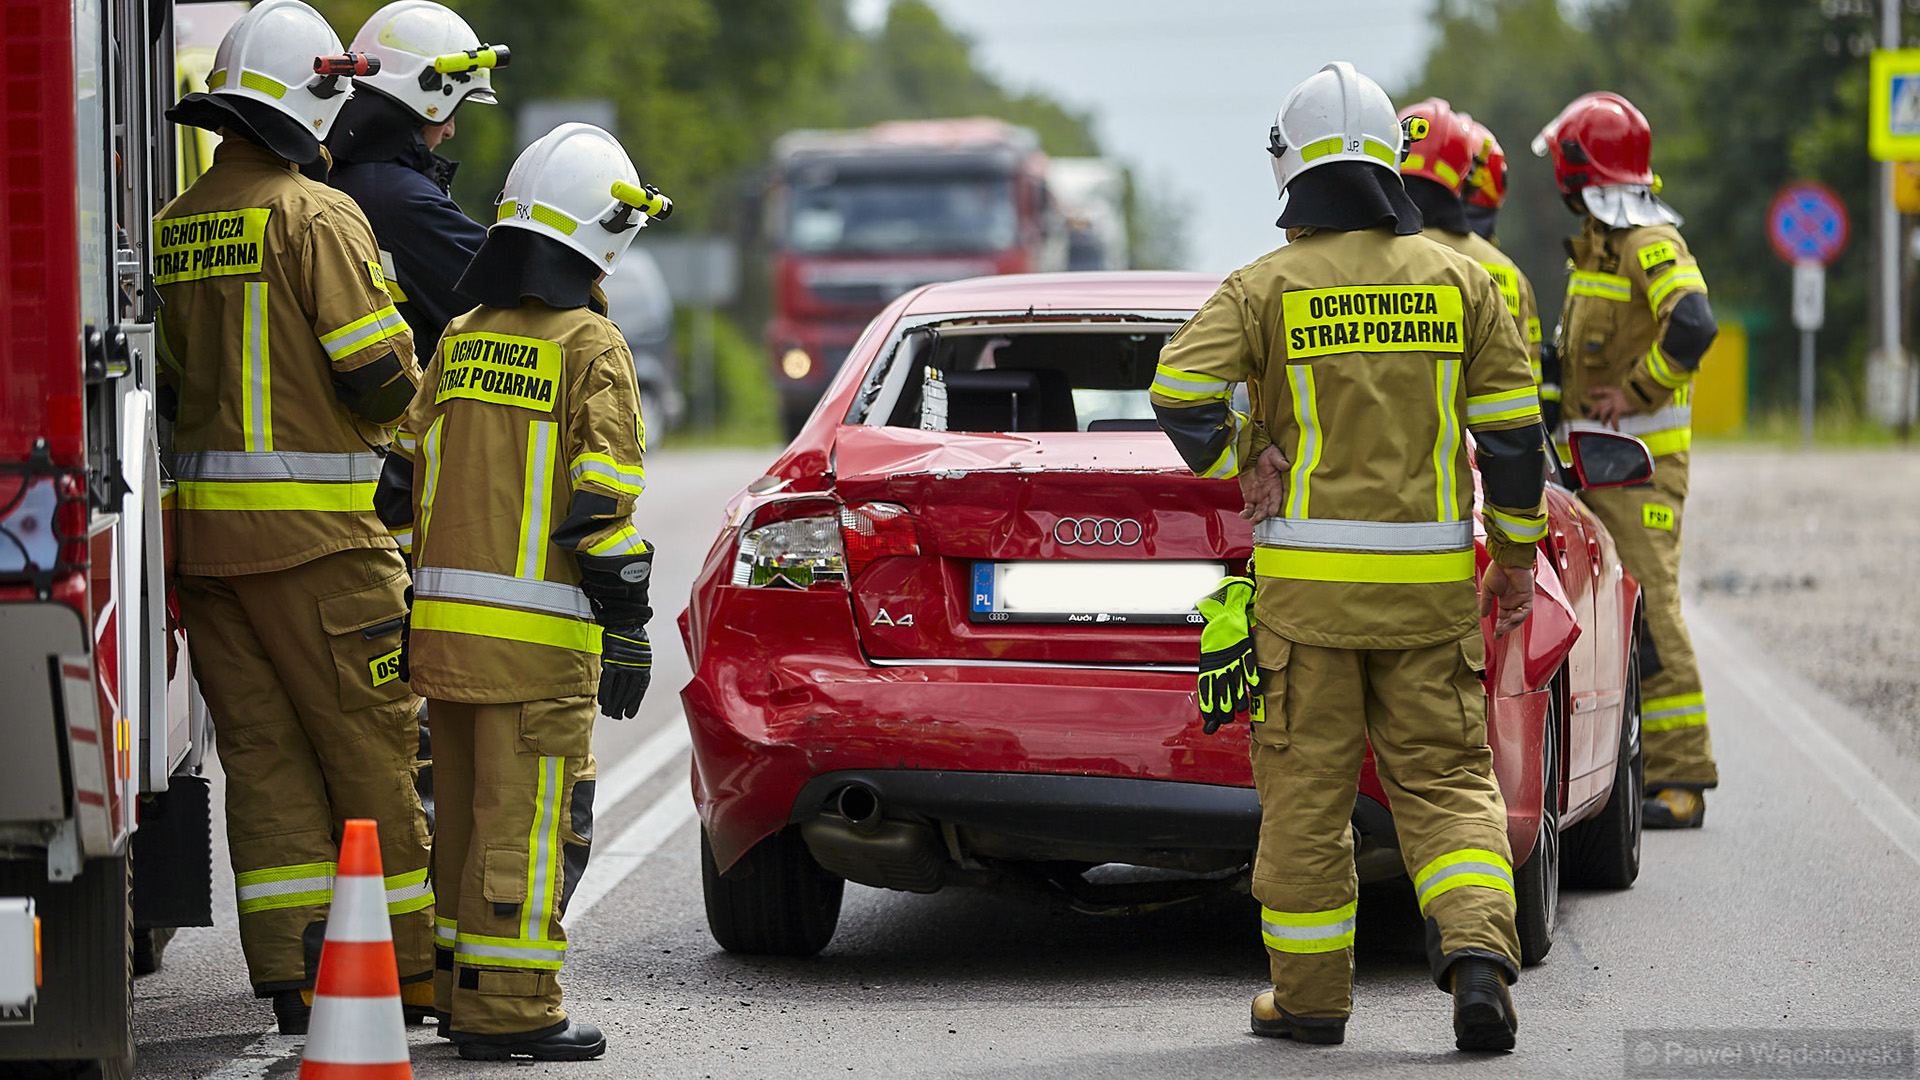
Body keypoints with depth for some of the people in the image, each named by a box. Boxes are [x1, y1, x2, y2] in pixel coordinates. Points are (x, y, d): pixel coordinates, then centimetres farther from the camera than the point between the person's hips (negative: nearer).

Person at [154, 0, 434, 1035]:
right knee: (367, 745, 2)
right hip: (312, 527, -6)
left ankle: (294, 970, 3)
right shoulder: (318, 218, -11)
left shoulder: (174, 228, 10)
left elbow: (164, 377, 13)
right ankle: (408, 965, 7)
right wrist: (403, 393, 7)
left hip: (202, 525, 6)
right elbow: (378, 374, -14)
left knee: (262, 748, 7)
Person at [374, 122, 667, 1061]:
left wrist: (402, 605, 21)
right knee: (528, 818, -4)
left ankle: (462, 990, 21)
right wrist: (628, 632, -10)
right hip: (537, 631, -7)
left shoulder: (460, 340, 13)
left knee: (468, 811, 15)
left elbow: (402, 482, 15)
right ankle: (511, 1008, -5)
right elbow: (606, 506, -13)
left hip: (443, 621, 7)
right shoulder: (590, 348, -8)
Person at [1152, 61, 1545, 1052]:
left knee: (1307, 785, 7)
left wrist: (1234, 468, -1)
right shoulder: (1459, 281, 3)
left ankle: (1309, 994, 12)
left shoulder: (1267, 288, -4)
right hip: (1432, 583, 2)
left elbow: (1180, 388, -17)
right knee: (1444, 777, 7)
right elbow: (1511, 429, 3)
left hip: (1308, 577, -2)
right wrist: (1518, 555, 13)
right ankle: (1477, 950, -14)